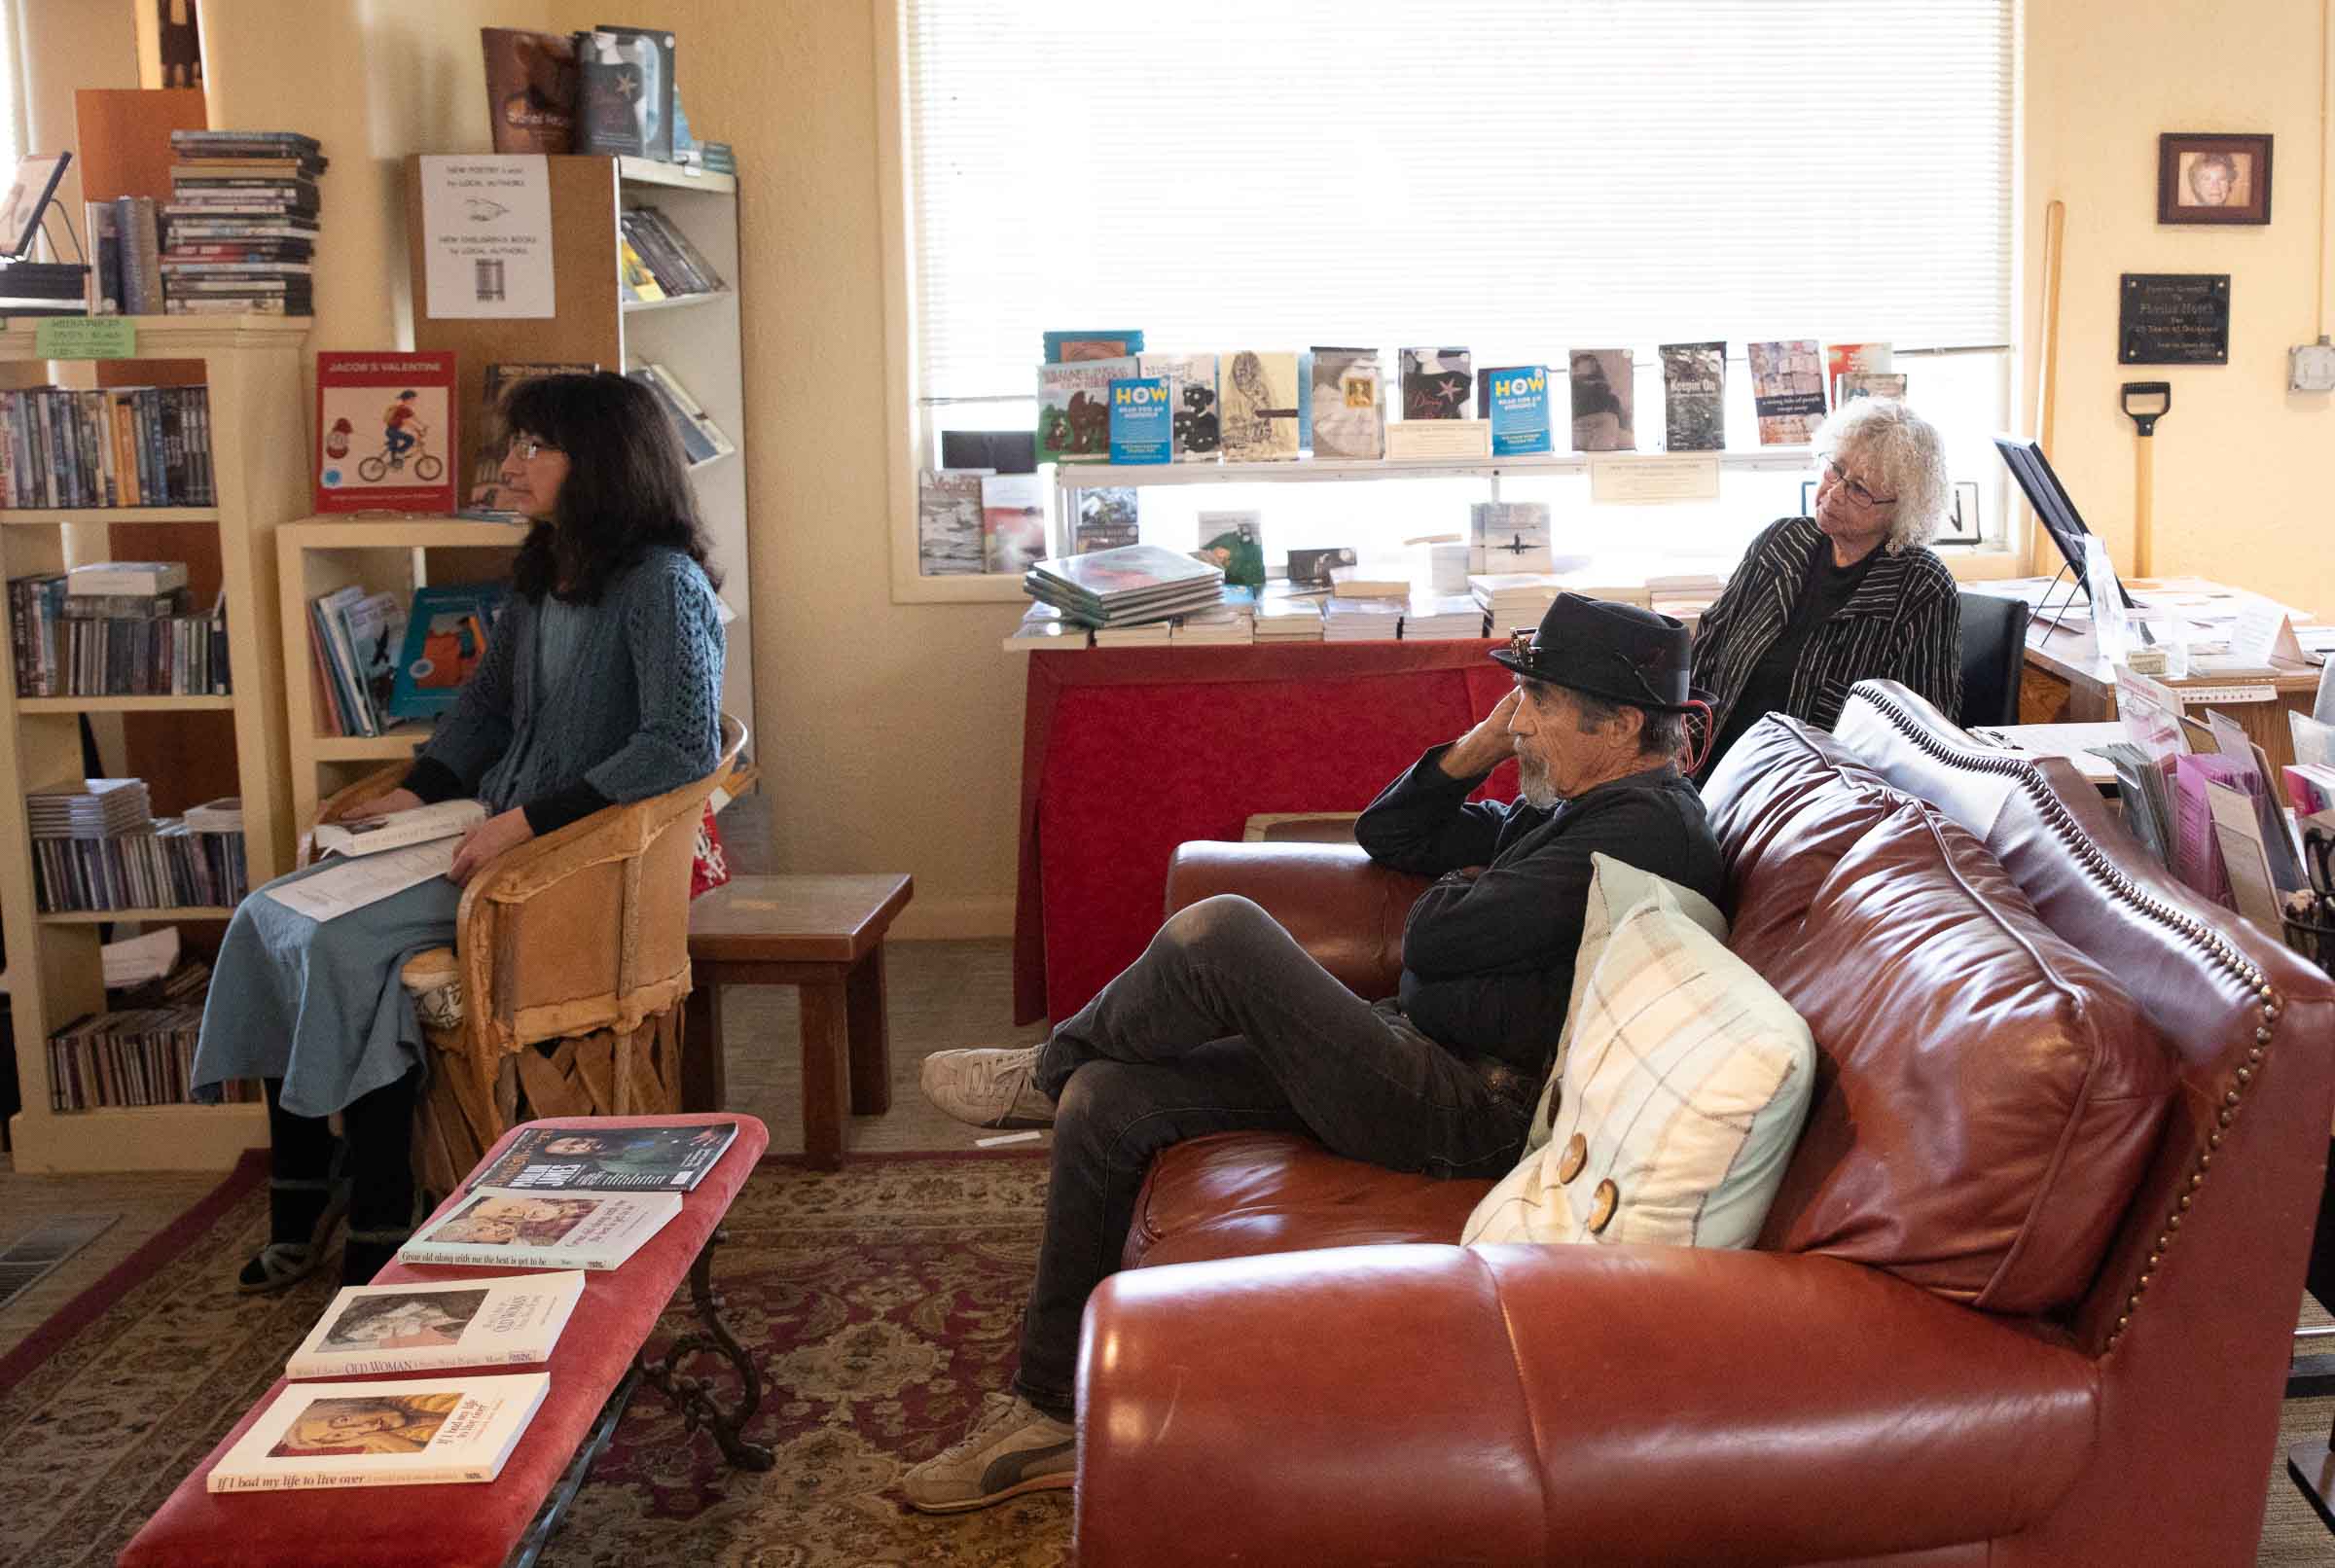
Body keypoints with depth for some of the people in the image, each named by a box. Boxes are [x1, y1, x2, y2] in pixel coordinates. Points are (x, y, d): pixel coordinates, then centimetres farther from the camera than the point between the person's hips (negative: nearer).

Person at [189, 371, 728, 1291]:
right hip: (496, 834, 9)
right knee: (268, 917, -5)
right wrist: (417, 792, 8)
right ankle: (298, 1212, -1)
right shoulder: (541, 575, 13)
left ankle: (378, 1228, -9)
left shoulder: (663, 584, -15)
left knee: (349, 940, -23)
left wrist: (527, 822, -26)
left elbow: (684, 744, -26)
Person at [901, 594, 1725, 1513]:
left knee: (1221, 933, -24)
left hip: (1469, 1115, -11)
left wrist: (1451, 888, 4)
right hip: (1419, 1057, 11)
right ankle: (1047, 1414, 10)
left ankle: (1046, 1073, 7)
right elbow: (1385, 835, 24)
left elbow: (1438, 941, -19)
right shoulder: (1575, 808, 18)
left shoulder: (1645, 826, -14)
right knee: (1105, 1103, 1)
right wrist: (1479, 747, 9)